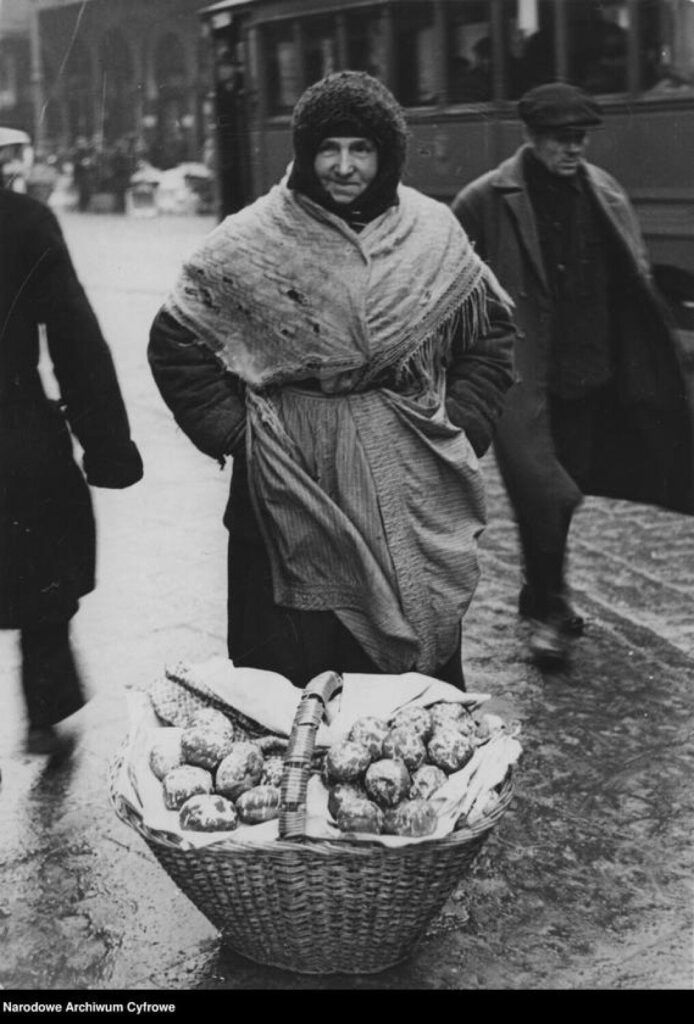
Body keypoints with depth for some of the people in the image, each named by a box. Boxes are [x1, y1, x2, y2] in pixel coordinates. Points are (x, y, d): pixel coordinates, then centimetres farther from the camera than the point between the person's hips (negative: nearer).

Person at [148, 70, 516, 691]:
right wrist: (233, 431, -3)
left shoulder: (434, 233, 5)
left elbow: (492, 330, 17)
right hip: (294, 488, -2)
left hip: (412, 491, 3)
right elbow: (176, 340, 3)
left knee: (424, 665, 11)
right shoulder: (252, 242, -3)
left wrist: (461, 425, 7)